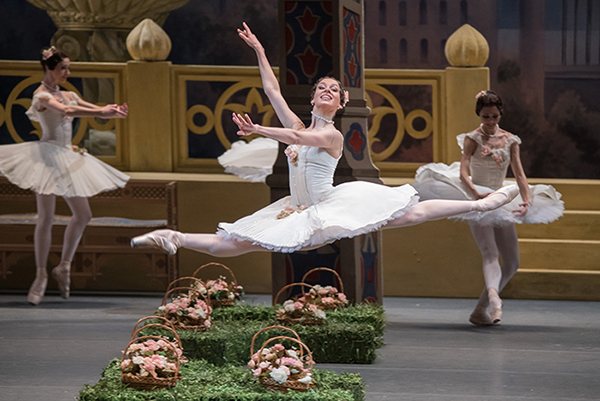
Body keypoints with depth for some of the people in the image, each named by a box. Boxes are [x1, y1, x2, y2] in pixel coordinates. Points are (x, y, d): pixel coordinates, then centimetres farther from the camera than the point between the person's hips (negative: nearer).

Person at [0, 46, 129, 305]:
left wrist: (111, 111, -14)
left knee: (83, 215, 7)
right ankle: (41, 276, 0)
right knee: (46, 218, -7)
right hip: (48, 155, -8)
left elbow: (94, 109, 10)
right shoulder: (42, 95, -9)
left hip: (67, 158, 8)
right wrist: (102, 113, -33)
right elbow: (66, 111, -27)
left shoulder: (67, 95, 16)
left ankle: (64, 267, 19)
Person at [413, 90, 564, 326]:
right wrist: (476, 193, -38)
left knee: (512, 263, 3)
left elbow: (519, 174, 1)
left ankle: (480, 310, 12)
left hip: (501, 203, 6)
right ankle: (494, 298, -49)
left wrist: (527, 199, -17)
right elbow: (463, 172, -19)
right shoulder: (472, 139, -6)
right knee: (490, 253, -28)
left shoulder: (510, 140, 6)